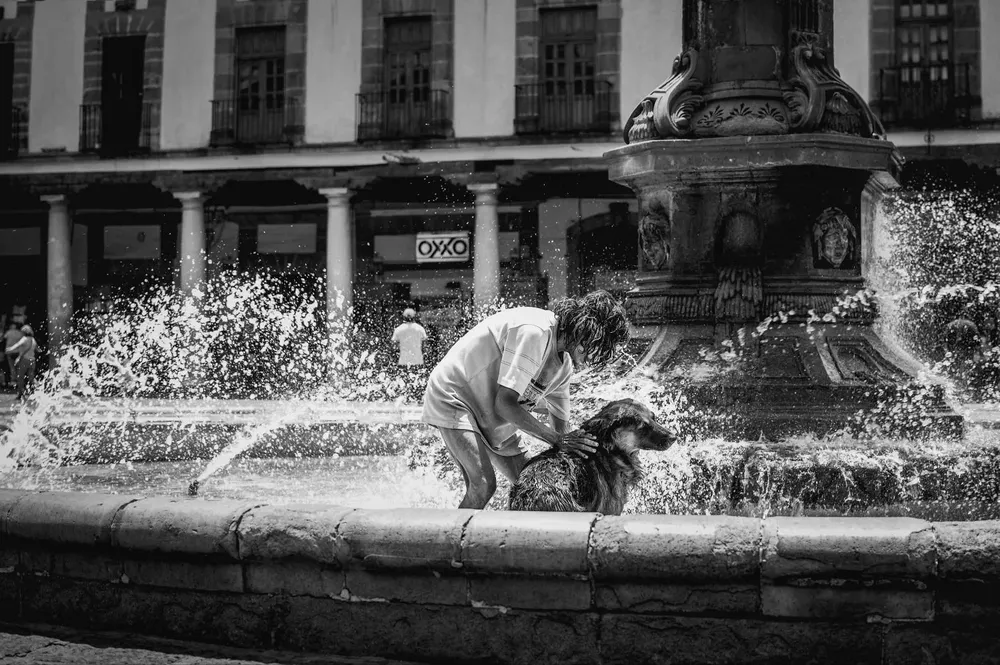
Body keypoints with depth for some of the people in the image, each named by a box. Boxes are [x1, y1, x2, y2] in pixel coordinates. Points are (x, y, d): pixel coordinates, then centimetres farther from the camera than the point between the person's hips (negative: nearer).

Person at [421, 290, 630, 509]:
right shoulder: (533, 331, -29)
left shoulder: (565, 364, 0)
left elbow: (561, 424, 8)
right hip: (454, 398, -10)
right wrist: (557, 439, -28)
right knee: (483, 485, -23)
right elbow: (504, 405, -30)